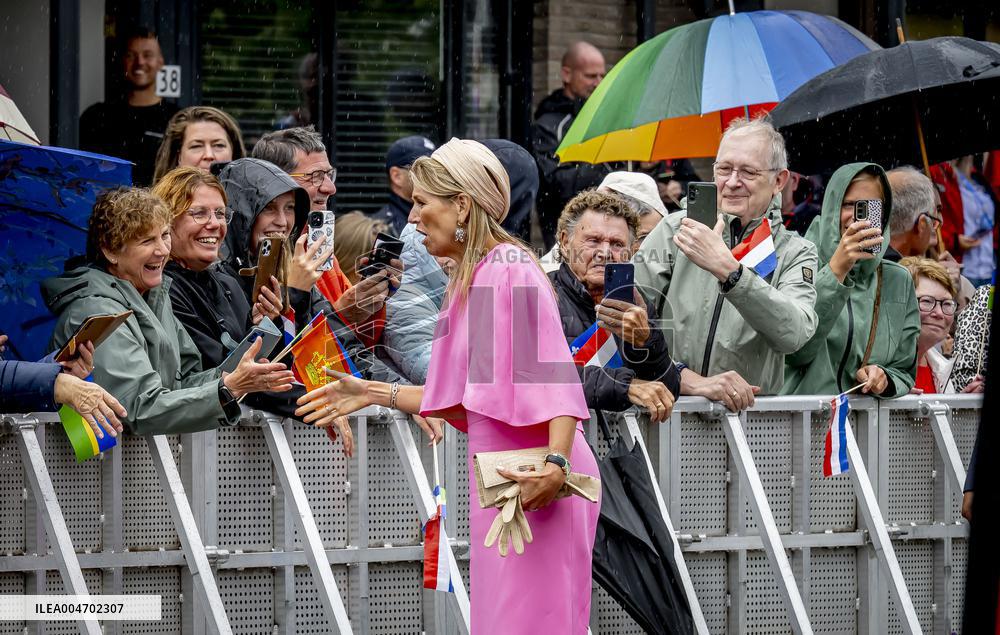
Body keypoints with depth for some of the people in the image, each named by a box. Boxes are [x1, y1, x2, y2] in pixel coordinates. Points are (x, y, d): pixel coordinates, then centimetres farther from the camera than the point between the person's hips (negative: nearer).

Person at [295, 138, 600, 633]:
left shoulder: (509, 268, -11)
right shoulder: (469, 281, 18)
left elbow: (555, 371, -20)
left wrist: (557, 463, -31)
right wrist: (373, 394, 22)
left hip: (536, 484, -10)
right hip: (501, 480, 10)